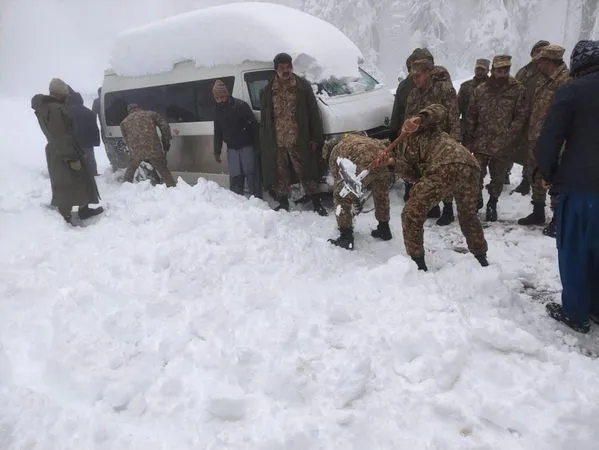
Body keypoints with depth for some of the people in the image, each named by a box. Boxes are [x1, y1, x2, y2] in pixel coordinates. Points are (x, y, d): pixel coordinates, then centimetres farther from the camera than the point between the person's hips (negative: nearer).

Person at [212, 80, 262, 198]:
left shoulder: (241, 105, -10)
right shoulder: (218, 111, 9)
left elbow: (253, 126, -11)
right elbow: (218, 133, 18)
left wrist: (256, 145, -14)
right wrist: (217, 151, 16)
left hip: (247, 147, -5)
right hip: (232, 149, 5)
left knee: (252, 175, -4)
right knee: (235, 178, 5)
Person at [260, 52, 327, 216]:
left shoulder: (303, 87, 0)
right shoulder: (268, 91, 6)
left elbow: (314, 114, 0)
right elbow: (264, 119, 9)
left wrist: (315, 138, -5)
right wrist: (265, 141, 4)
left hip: (299, 141, -2)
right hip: (277, 143, 3)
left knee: (306, 172, 4)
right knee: (280, 174, 12)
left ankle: (316, 202, 16)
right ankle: (283, 203, 27)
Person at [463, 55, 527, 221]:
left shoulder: (518, 90, -1)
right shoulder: (480, 90, 4)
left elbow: (520, 116, -2)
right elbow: (471, 117, 6)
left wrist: (508, 136, -12)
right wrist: (468, 140, 2)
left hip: (503, 146, -1)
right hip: (481, 143, 1)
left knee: (498, 178, 11)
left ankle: (492, 205, 31)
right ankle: (477, 200, 27)